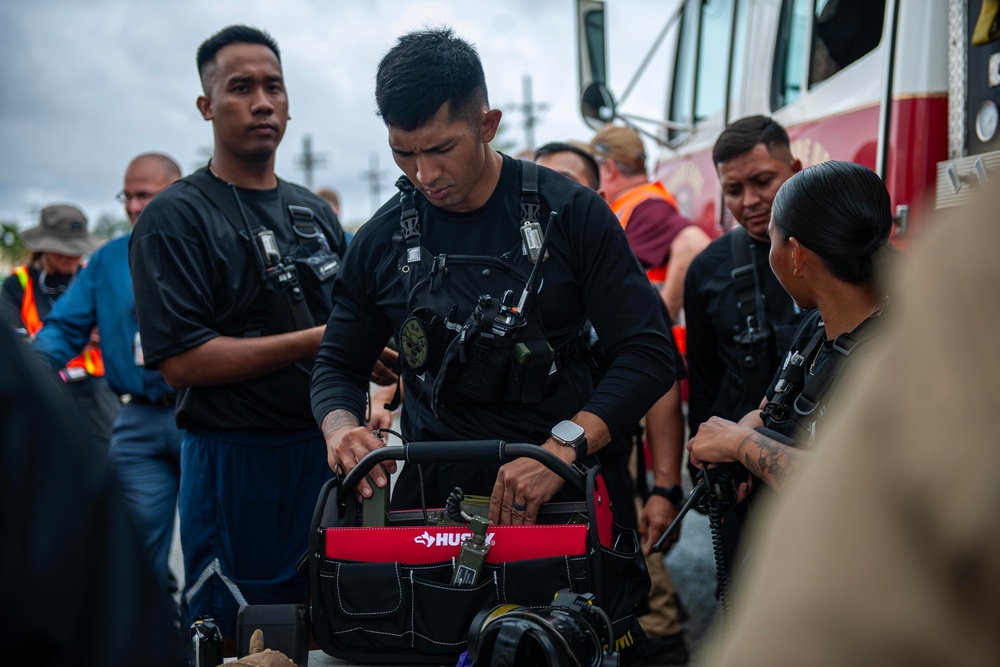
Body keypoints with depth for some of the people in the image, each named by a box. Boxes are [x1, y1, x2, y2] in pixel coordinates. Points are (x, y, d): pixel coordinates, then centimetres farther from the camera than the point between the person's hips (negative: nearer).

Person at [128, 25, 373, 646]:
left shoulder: (316, 214, 15)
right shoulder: (176, 218, -7)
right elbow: (182, 361, -16)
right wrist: (317, 341, -16)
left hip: (329, 451, 6)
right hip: (236, 460, -6)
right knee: (241, 643, 3)